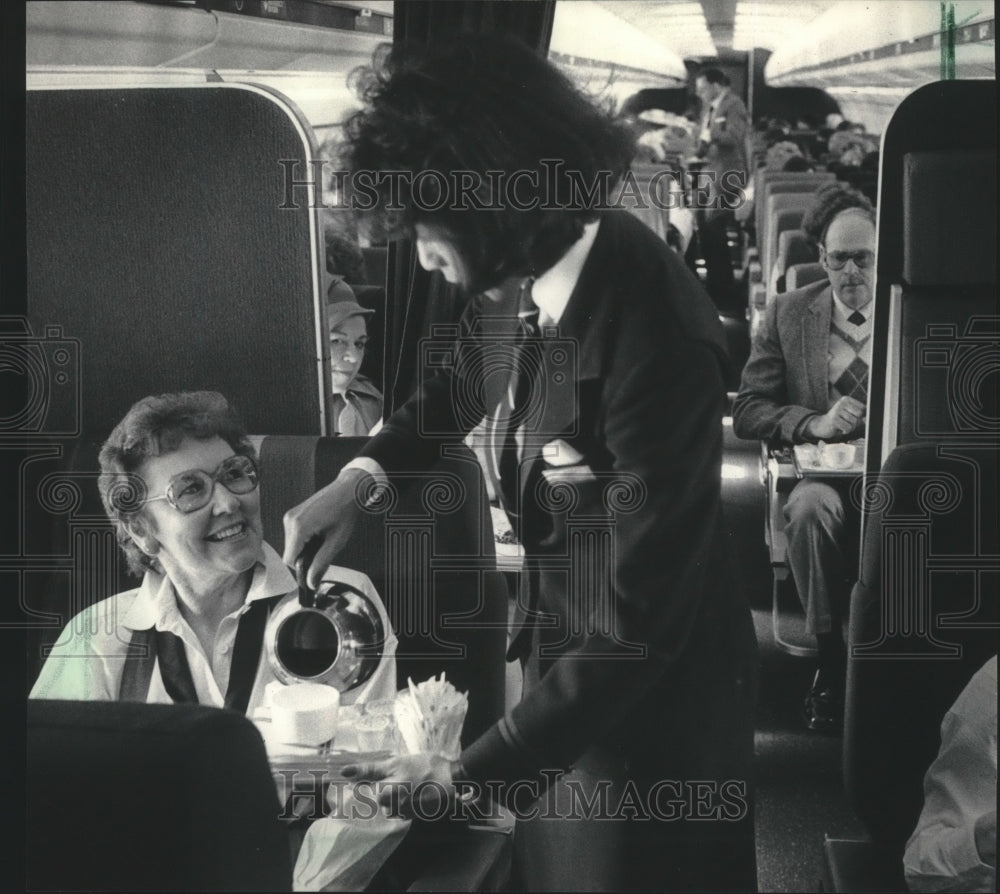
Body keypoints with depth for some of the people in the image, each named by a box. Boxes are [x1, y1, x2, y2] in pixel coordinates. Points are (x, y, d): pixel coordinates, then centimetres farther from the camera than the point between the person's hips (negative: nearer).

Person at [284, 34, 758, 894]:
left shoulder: (656, 338, -32)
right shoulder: (512, 280, -9)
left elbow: (642, 623, -30)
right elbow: (460, 385, 17)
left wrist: (473, 773, -28)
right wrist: (361, 476, 3)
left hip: (655, 689, -7)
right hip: (558, 659, 7)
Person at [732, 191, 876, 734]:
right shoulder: (787, 315, 8)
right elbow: (747, 412, 5)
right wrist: (815, 423, -13)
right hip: (816, 470, 1)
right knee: (813, 505, -36)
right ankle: (830, 660, -19)